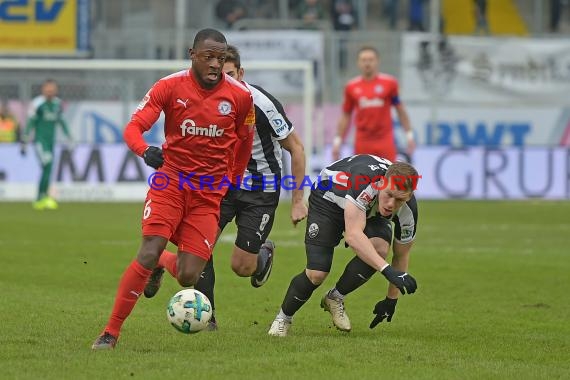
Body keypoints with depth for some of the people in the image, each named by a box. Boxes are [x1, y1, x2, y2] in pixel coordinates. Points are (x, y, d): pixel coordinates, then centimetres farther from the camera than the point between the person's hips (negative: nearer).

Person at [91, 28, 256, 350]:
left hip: (210, 193, 1)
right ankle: (111, 332, -7)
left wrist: (229, 184, 18)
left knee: (188, 277, -5)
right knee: (149, 253, -20)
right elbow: (133, 127, -12)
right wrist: (145, 150, -34)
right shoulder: (170, 87, -9)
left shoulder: (240, 96, -4)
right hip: (171, 179, -1)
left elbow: (244, 141, 12)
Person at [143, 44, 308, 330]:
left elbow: (296, 148, -11)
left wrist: (297, 200, -10)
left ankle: (264, 253, 33)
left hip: (261, 188, -3)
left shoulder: (261, 103, -23)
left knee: (241, 267, -5)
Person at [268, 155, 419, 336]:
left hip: (371, 211, 4)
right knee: (316, 274, -17)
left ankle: (335, 298, -2)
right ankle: (283, 318, 14)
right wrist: (387, 270, -60)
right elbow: (352, 235, -53)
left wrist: (391, 300, -1)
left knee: (379, 248, -28)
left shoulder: (408, 211, -27)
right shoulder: (365, 179, -44)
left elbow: (401, 255, -7)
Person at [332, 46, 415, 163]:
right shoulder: (351, 87, 5)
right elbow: (346, 117, 13)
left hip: (385, 141, -1)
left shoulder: (389, 83, 1)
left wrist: (409, 136, 3)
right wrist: (337, 141, 10)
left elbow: (400, 110, 7)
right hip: (362, 143, 1)